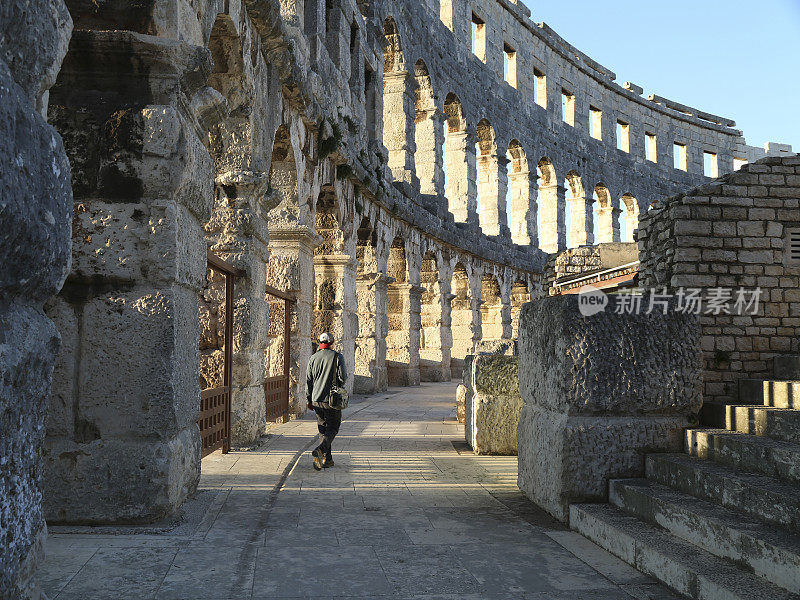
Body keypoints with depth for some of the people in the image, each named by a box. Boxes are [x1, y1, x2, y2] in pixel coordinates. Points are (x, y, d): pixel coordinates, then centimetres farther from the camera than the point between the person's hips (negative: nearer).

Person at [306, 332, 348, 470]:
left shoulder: (313, 358, 6)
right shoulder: (337, 357, -7)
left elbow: (308, 380, 8)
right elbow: (343, 377, -12)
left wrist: (308, 399, 13)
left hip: (316, 400, 4)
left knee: (323, 429, 13)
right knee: (332, 428, 1)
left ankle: (327, 459, 14)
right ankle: (320, 450, -23)